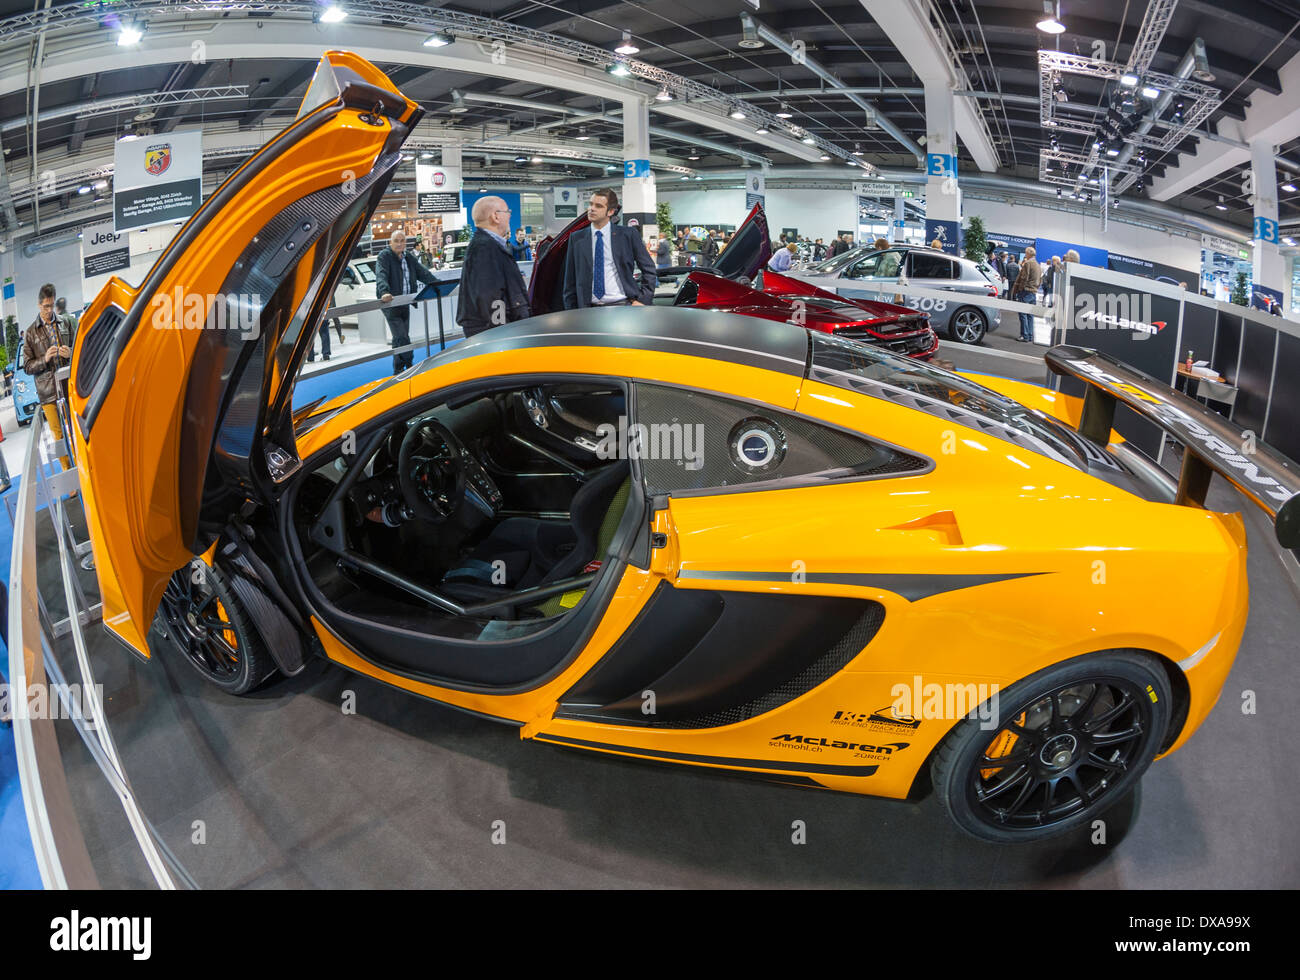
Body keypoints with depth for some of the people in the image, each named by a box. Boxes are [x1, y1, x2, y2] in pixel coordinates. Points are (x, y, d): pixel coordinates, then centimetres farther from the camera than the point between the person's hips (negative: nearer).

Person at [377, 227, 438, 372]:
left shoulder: (409, 258, 15)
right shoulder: (384, 256, -6)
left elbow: (423, 273, 11)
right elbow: (381, 275, -22)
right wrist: (384, 292, -41)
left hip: (404, 303, 7)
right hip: (390, 303, -7)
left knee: (400, 338, 11)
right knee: (402, 338, -13)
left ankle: (398, 370, 19)